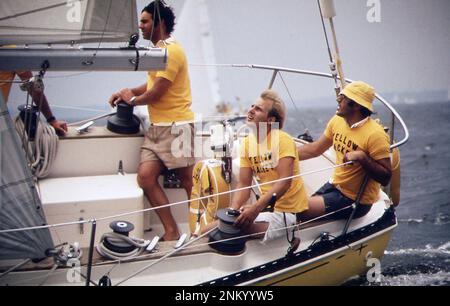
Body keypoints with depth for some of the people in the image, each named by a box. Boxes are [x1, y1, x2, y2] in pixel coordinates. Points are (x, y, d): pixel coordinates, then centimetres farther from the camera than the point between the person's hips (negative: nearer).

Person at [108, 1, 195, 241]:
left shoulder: (171, 51, -12)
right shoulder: (159, 49, 19)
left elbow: (156, 92, -13)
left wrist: (133, 100, 4)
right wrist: (128, 92, 11)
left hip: (175, 126, -9)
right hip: (156, 127, 9)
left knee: (188, 181, 0)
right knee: (145, 176, -6)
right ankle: (171, 231, -4)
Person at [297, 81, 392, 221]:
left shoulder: (375, 134, -23)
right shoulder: (337, 120, 1)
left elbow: (385, 178, -22)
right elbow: (314, 149, 14)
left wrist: (362, 157, -34)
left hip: (356, 200, -8)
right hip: (335, 185, 8)